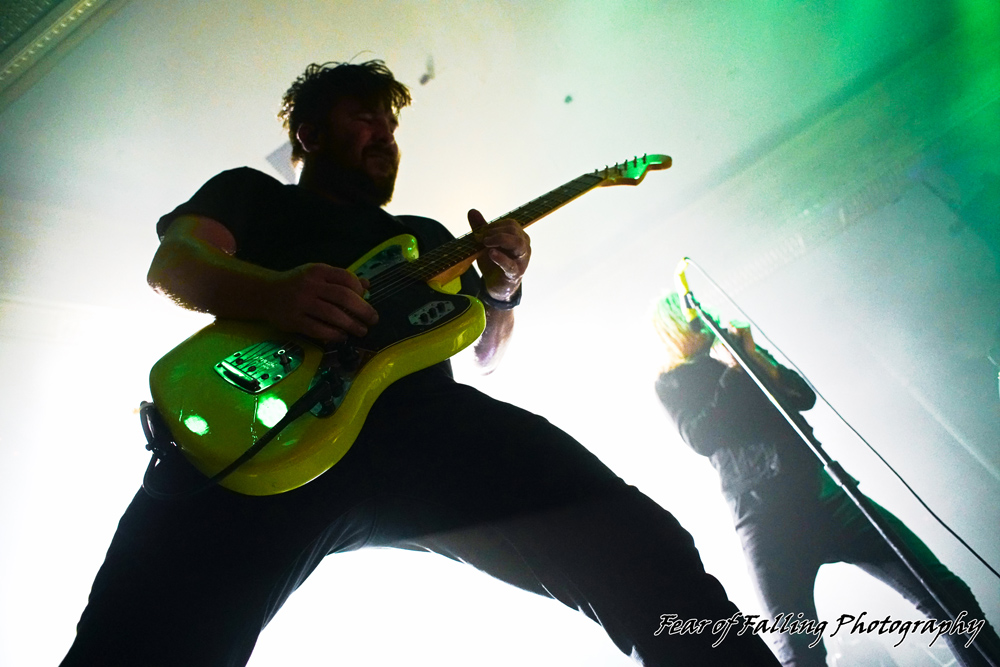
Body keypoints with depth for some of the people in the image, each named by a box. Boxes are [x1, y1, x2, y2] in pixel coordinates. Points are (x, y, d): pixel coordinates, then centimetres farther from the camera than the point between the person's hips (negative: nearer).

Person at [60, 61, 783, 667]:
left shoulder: (427, 235, 38)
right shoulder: (251, 192, 29)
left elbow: (487, 353, 33)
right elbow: (172, 261, 9)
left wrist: (502, 292, 9)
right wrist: (272, 292, -14)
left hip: (426, 421, 3)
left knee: (642, 550, -20)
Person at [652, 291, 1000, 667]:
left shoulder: (739, 349, 22)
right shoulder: (671, 385, 10)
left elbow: (804, 396, 13)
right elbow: (700, 438, -7)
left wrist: (755, 358, -1)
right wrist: (731, 371, -7)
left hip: (820, 489, 5)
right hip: (764, 516, -5)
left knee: (943, 592, 1)